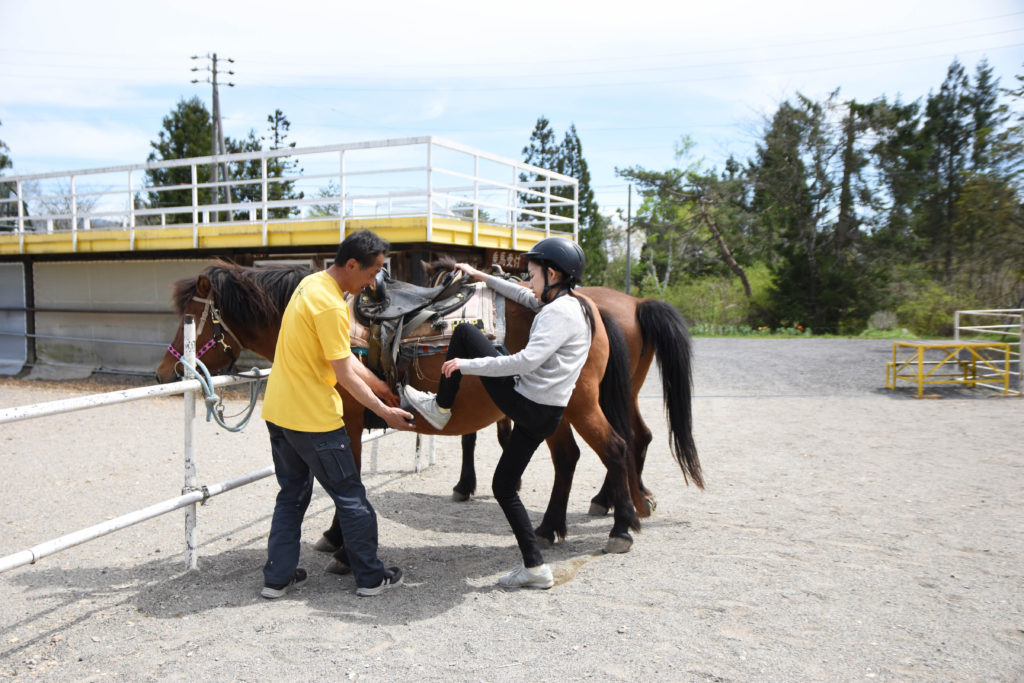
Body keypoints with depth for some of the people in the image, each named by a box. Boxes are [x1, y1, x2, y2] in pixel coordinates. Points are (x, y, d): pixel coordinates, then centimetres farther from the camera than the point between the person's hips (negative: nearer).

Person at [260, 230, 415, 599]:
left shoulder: (311, 284, 9)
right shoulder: (331, 305, -22)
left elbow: (344, 355, 12)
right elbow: (345, 374, -19)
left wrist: (381, 386, 13)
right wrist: (385, 412, -10)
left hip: (278, 412, 9)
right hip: (313, 419, -9)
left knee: (292, 494, 19)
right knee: (351, 498, 5)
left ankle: (277, 576, 24)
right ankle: (371, 576, 17)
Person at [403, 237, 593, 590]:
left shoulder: (560, 312, -16)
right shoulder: (572, 306, 14)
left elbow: (527, 360, -28)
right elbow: (525, 297, 30)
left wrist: (466, 364, -21)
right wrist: (484, 278, 33)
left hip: (526, 407, -10)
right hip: (544, 417, 10)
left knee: (465, 333, 1)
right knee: (504, 486, 18)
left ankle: (440, 408, 15)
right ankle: (535, 568, 19)